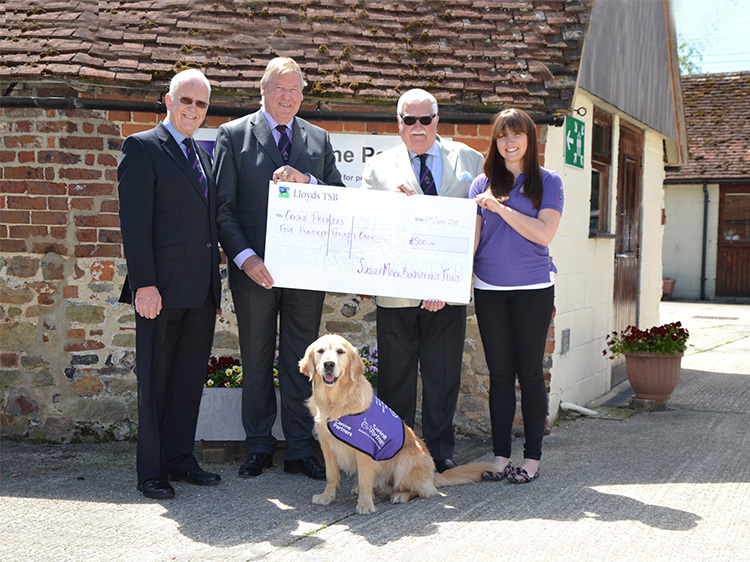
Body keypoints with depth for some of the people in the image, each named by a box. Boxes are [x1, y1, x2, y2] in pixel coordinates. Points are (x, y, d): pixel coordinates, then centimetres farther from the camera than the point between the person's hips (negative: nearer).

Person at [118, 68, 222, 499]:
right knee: (155, 380, 2)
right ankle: (151, 469, 11)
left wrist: (216, 284, 13)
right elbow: (134, 221, -11)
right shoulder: (142, 148, -4)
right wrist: (144, 284, -17)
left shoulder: (204, 155, 17)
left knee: (191, 376, 12)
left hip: (201, 290, 7)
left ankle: (180, 459, 23)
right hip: (163, 289, -7)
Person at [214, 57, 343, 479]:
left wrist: (306, 181, -12)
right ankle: (260, 448, 20)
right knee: (256, 361, 8)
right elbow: (223, 206, -2)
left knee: (301, 361, 6)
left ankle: (300, 451, 15)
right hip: (256, 269, -2)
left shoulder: (320, 139, 12)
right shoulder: (234, 135, 3)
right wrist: (244, 257, -14)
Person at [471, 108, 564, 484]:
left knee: (529, 371, 2)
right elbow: (471, 236, 5)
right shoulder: (483, 184, 9)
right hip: (490, 290, 2)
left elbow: (544, 232, -10)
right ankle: (501, 456, 13)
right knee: (500, 373, 6)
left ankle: (532, 458, 10)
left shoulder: (547, 182, 2)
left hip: (533, 288, -2)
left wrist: (500, 208, -12)